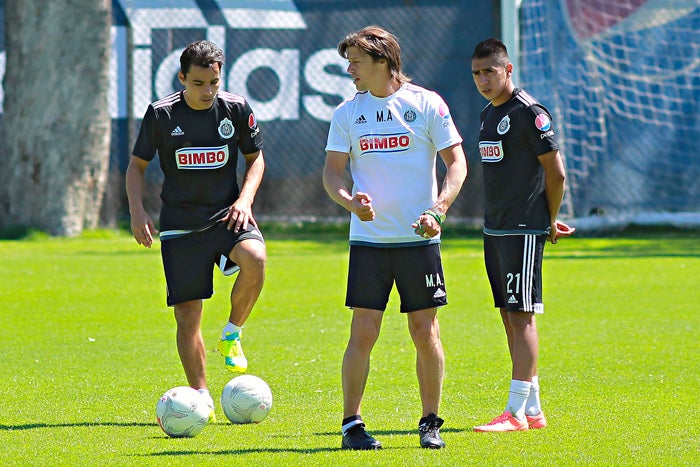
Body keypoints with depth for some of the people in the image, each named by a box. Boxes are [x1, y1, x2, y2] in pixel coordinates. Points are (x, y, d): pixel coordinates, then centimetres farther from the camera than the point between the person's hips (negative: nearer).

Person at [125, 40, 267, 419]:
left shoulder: (237, 109, -2)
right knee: (187, 315, -3)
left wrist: (244, 200, -6)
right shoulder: (161, 114, -5)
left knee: (254, 259, -32)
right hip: (180, 225, 0)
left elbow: (255, 158, 11)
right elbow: (137, 164, 6)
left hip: (226, 214, 0)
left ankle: (231, 335, -8)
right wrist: (137, 210, -9)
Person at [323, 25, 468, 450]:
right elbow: (332, 172, 6)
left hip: (419, 239, -1)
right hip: (369, 239, 1)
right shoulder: (347, 113, 6)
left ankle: (431, 423, 13)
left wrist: (439, 210, -14)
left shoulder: (426, 104, 0)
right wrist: (350, 201, -16)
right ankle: (352, 424, 4)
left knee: (425, 332, 1)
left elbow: (456, 162, 0)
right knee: (363, 332, -4)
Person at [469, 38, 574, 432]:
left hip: (524, 232, -9)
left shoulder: (529, 112, -12)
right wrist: (547, 221, 17)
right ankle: (533, 411, 13)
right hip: (494, 229, 9)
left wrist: (548, 224, -2)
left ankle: (517, 412, -10)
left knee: (522, 316, -8)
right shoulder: (489, 113, 15)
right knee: (510, 317, 9)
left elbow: (556, 173, -12)